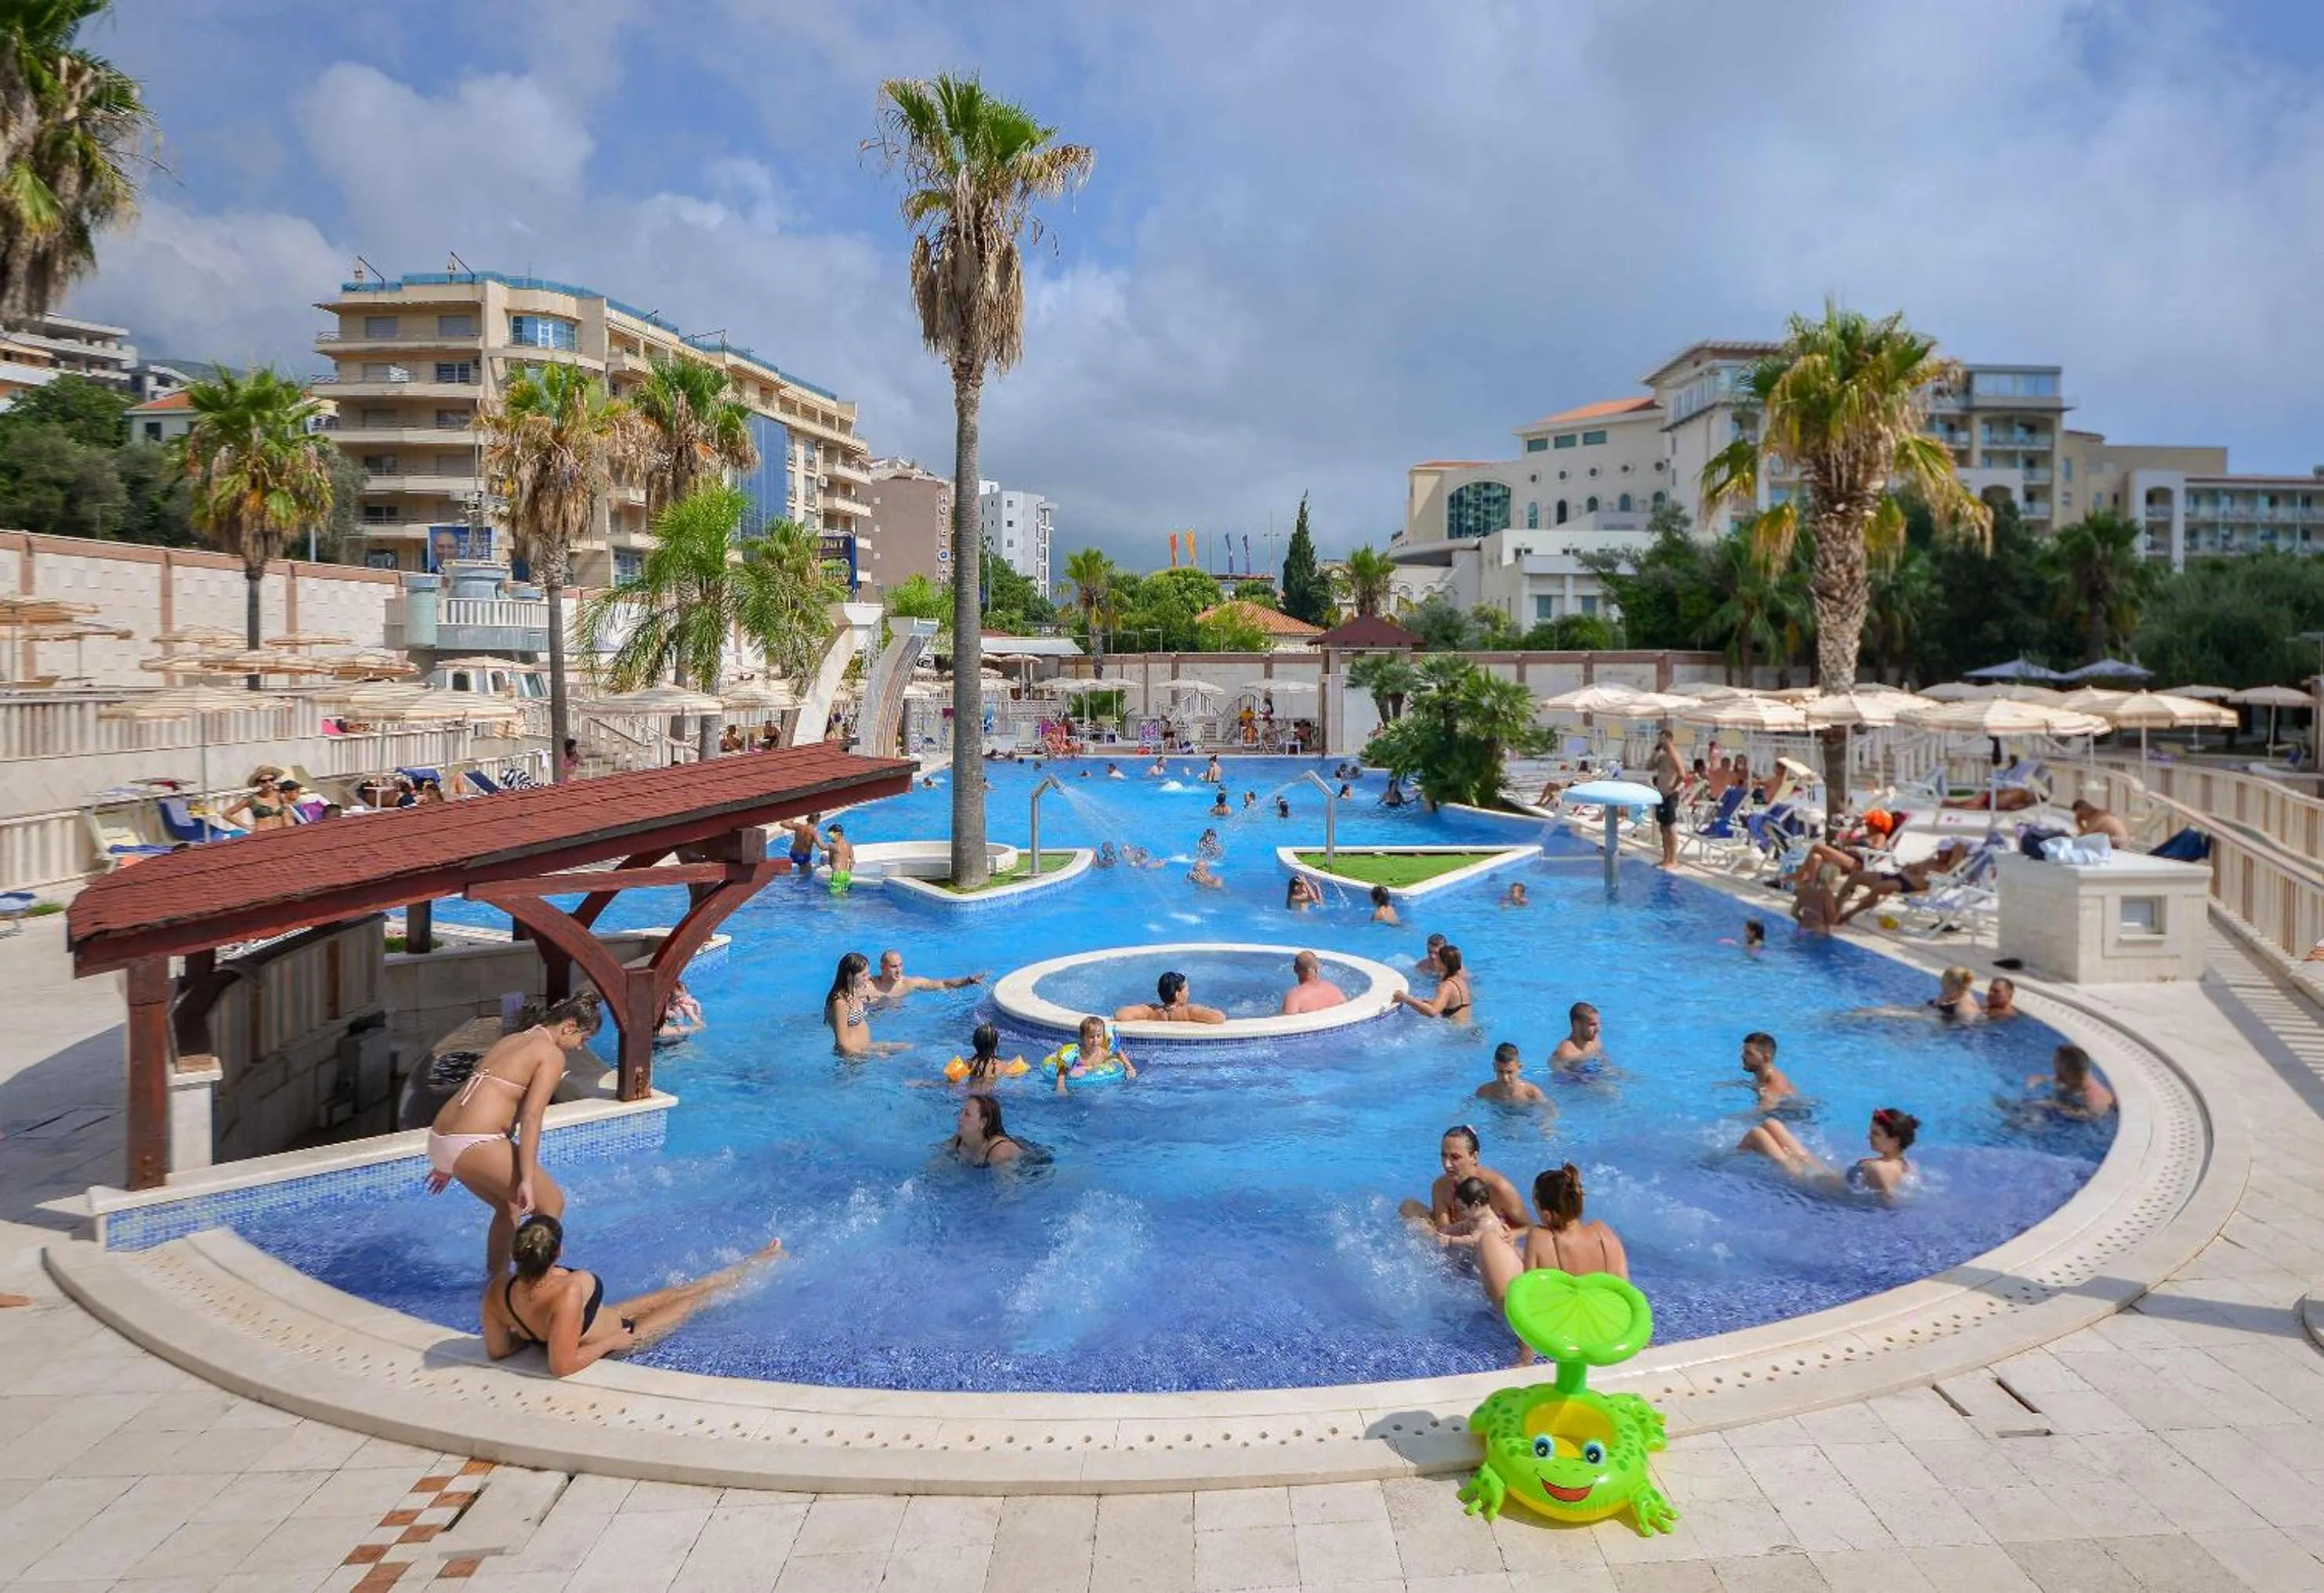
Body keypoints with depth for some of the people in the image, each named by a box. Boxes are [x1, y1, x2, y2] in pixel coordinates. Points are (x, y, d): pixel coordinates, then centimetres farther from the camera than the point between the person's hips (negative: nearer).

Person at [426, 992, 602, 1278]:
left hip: (439, 1138, 9)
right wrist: (527, 1180, -18)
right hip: (475, 1145, -9)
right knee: (552, 1203, 7)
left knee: (510, 1207, 28)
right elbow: (531, 1117, -14)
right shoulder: (552, 1054, -3)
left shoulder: (509, 1041, 22)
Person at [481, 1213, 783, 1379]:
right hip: (618, 1338, -6)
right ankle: (756, 1263, 47)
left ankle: (749, 1267, 49)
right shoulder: (567, 1293, -45)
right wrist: (611, 1342, -27)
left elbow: (497, 1351, -12)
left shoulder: (498, 1289, -24)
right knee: (694, 1297, 18)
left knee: (674, 1293, 24)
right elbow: (562, 1367, -41)